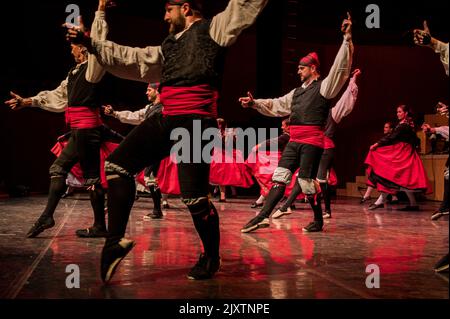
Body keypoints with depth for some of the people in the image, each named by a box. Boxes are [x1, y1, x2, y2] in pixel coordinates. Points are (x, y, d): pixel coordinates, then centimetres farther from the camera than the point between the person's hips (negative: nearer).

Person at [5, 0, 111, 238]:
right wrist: (28, 102, 28)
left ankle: (99, 226, 2)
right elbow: (57, 96, 27)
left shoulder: (92, 68, -6)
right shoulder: (76, 73, 20)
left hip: (87, 129, -10)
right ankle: (47, 216, 15)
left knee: (92, 176, -5)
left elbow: (96, 42, -23)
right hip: (79, 130, 10)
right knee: (58, 168, 11)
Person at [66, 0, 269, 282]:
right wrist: (91, 44, 28)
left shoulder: (214, 28, 8)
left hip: (196, 121, -8)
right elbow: (131, 59, 31)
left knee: (194, 197, -10)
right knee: (118, 164, 0)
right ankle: (115, 242, 2)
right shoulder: (169, 45, 28)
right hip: (167, 120, 8)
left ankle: (211, 257, 15)